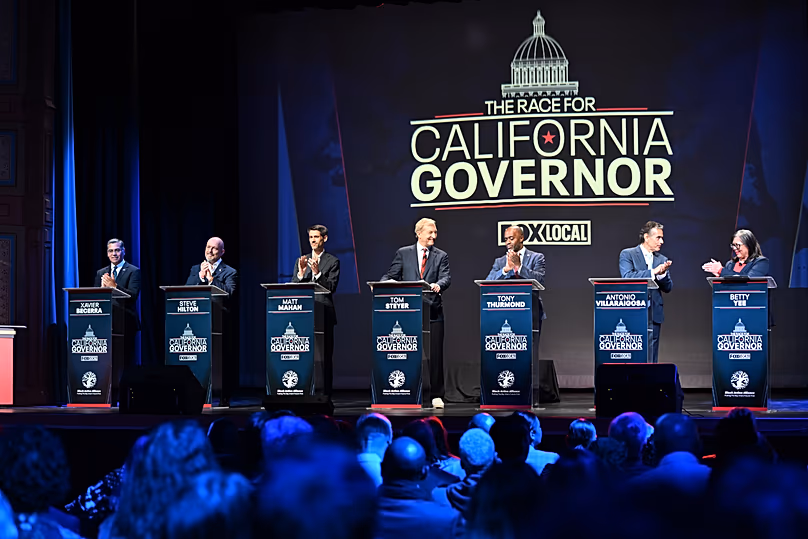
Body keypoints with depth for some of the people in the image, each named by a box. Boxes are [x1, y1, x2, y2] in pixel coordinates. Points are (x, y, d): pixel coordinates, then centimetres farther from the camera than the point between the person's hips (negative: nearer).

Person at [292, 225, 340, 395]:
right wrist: (301, 273, -7)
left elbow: (331, 287, -5)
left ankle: (324, 394, -4)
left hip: (324, 315, -3)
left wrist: (317, 272, -17)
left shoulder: (332, 261, 5)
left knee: (324, 356, -5)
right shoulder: (301, 261, 17)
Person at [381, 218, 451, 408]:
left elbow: (446, 278, -4)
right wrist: (384, 283, -16)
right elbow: (391, 276, 6)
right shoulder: (403, 253, 10)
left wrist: (438, 285, -27)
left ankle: (437, 396, 6)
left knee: (435, 355, -1)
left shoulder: (441, 256, 10)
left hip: (433, 312, 0)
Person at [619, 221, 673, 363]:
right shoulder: (627, 254, 2)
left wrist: (662, 274, -10)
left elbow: (668, 288, 10)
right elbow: (627, 277, -15)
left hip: (654, 314, 4)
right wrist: (653, 272, -18)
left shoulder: (662, 259, 15)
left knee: (651, 359, 3)